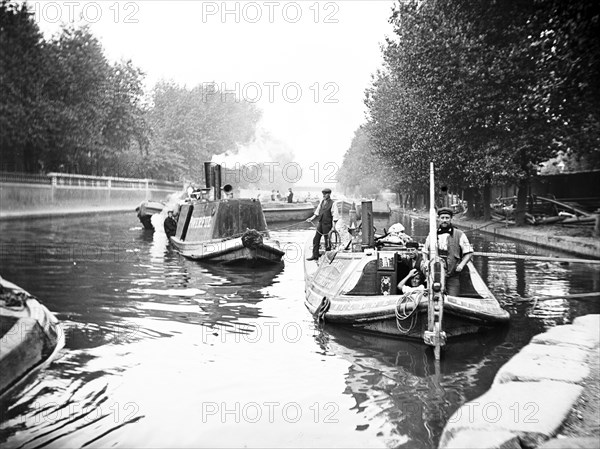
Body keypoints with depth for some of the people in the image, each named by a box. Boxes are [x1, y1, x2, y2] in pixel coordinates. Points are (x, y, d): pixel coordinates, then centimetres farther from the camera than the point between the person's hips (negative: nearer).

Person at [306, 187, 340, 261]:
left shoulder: (332, 203, -11)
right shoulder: (321, 202, 8)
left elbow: (335, 216, -12)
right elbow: (317, 212, 17)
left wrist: (333, 227, -16)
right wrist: (311, 218, 4)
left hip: (327, 224, -7)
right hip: (320, 223, 7)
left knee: (327, 240, 2)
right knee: (316, 239, 7)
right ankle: (315, 255, 14)